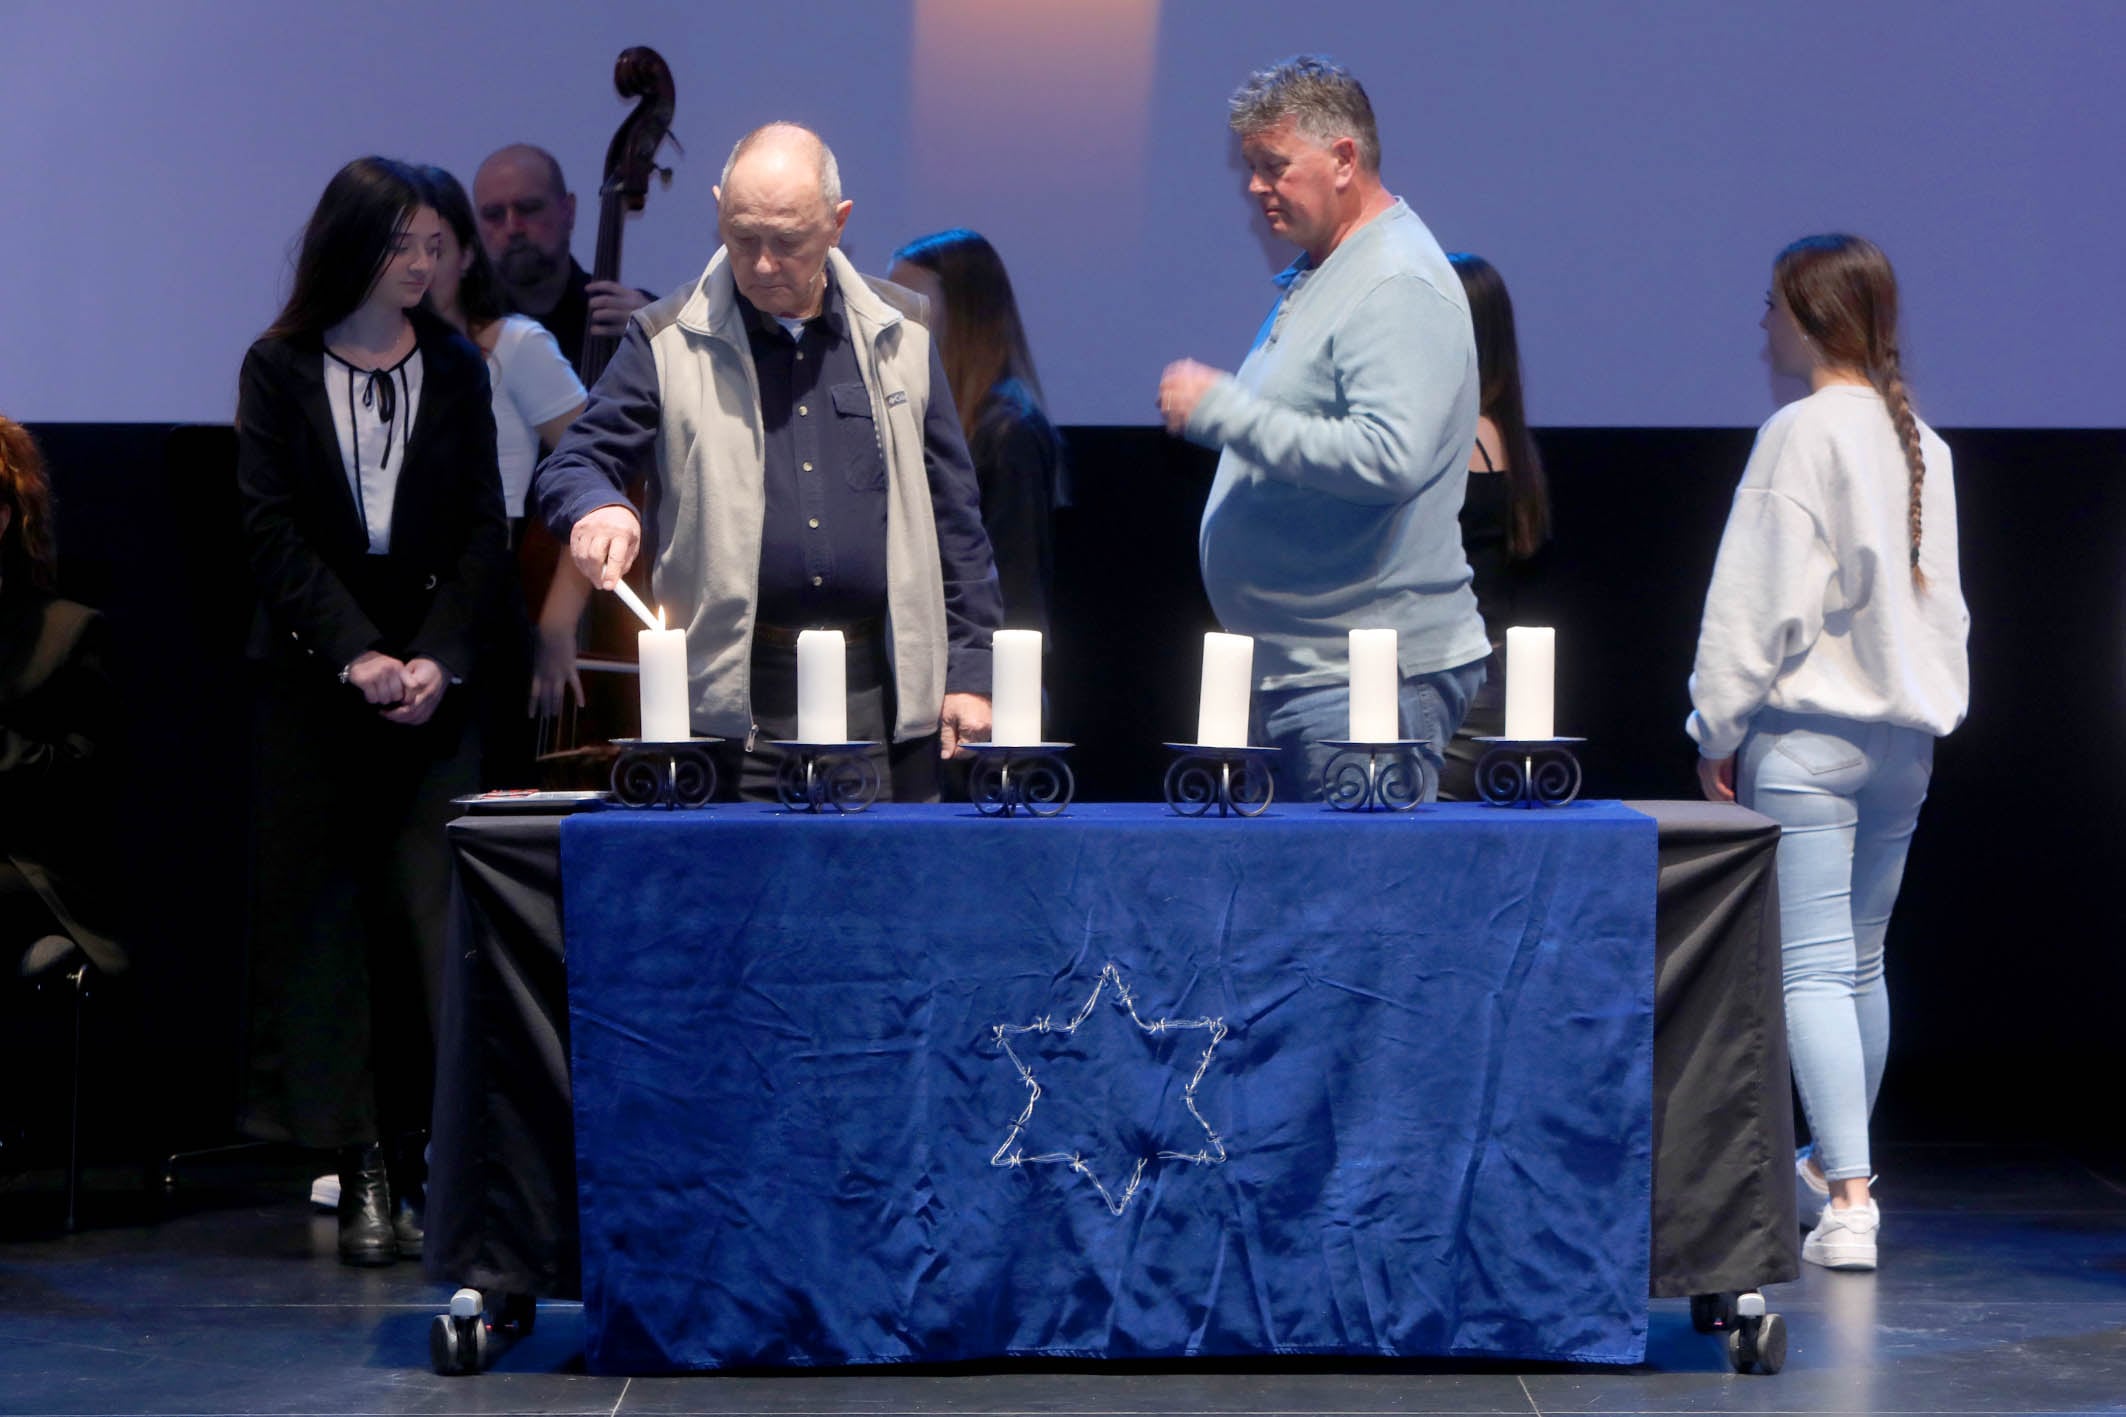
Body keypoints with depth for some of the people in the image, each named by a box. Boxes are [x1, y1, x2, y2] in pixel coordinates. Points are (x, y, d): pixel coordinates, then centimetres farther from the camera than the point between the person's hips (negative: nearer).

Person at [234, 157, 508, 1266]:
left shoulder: (455, 366, 9)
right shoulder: (278, 370, 4)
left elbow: (484, 530, 5)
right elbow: (272, 530, -2)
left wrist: (441, 658, -9)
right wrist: (357, 655, -12)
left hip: (434, 674, 1)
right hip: (313, 673, -1)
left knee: (432, 913, -8)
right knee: (323, 912, -2)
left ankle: (433, 1156, -7)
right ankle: (363, 1173, 0)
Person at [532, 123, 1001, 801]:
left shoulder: (898, 333, 10)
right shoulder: (668, 342, 4)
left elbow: (953, 516, 12)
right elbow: (572, 464, 4)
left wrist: (969, 670, 7)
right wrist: (597, 509, -21)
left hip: (885, 694, 2)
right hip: (732, 700, -2)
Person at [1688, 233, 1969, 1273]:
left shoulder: (1803, 434, -12)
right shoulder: (1922, 442, 10)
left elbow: (1761, 598, -13)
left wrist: (1717, 730, -6)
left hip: (1808, 731, -8)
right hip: (1904, 733, 8)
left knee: (1812, 967, -8)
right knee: (1862, 962, 19)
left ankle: (1848, 1200, -15)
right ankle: (1837, 1162, 32)